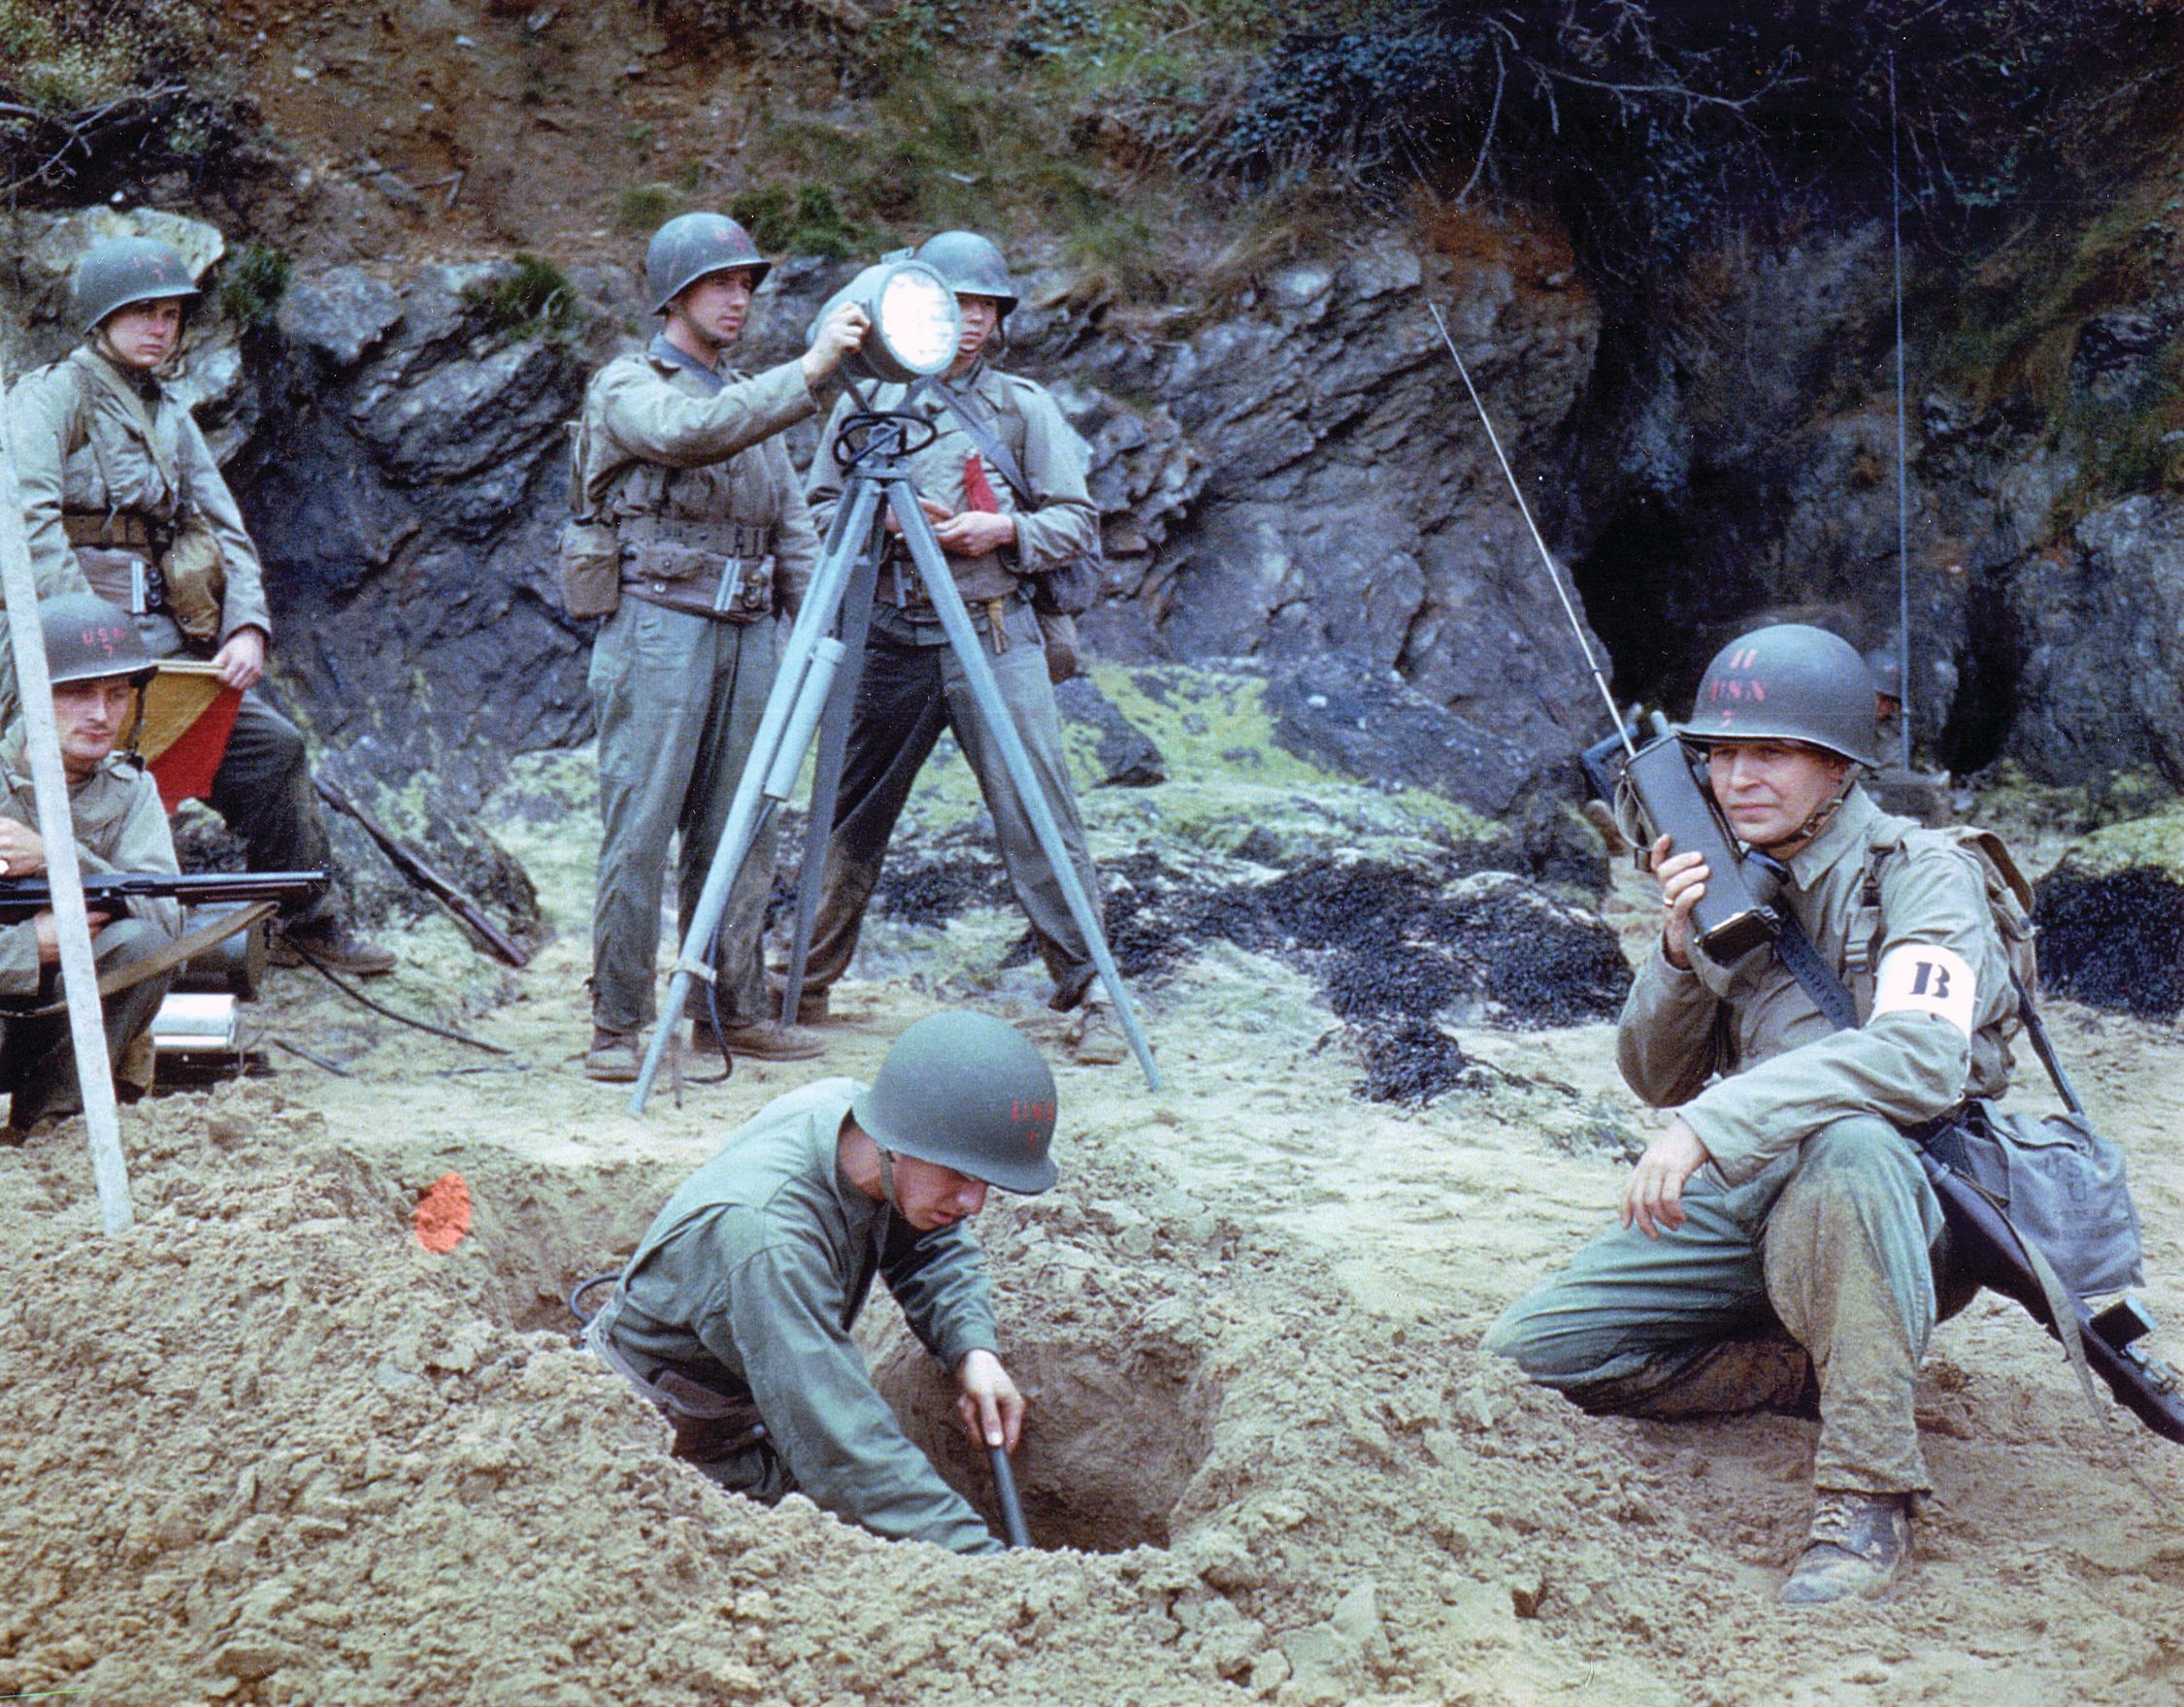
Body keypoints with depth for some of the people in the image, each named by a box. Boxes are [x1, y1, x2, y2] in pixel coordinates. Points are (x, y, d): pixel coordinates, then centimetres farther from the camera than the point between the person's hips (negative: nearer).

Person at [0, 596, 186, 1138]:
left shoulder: (130, 790, 2)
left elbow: (167, 917, -15)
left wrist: (54, 859, -26)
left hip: (62, 1022, 4)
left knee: (144, 942, -26)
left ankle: (50, 1117, -12)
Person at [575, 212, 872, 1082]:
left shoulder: (752, 398, 20)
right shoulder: (626, 387, -2)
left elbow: (793, 530, 18)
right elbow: (693, 434, -25)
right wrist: (810, 371, -32)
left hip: (746, 636, 7)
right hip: (658, 629, -6)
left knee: (737, 836, 7)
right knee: (638, 833, -8)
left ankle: (734, 1009, 15)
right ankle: (618, 1026, -3)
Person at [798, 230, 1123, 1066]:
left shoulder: (1025, 405, 8)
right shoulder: (864, 401, 9)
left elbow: (1078, 520, 7)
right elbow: (816, 512, 11)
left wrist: (1005, 531, -11)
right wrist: (883, 519, -8)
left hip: (995, 636, -1)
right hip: (890, 638, 1)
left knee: (1039, 821, -7)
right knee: (852, 821, 8)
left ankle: (1089, 996, -1)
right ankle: (808, 986, 21)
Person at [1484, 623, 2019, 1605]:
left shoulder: (1919, 875, -12)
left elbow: (1923, 1058, -32)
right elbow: (1660, 1080, 8)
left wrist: (1713, 1122, -38)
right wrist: (1680, 948, -13)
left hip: (1906, 1215, -6)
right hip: (1751, 1207, 6)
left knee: (1847, 1139, -41)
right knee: (1540, 1342, -6)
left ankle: (1867, 1495, -33)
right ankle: (1820, 1373, 1)